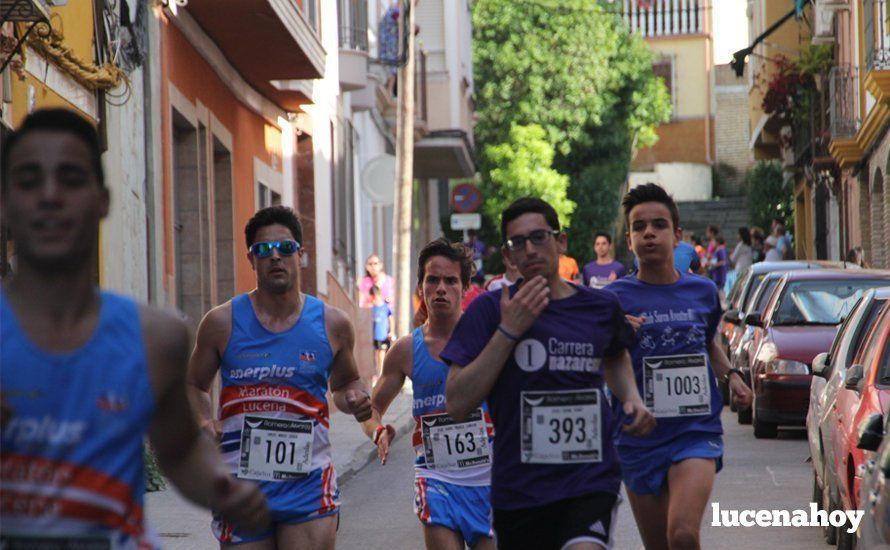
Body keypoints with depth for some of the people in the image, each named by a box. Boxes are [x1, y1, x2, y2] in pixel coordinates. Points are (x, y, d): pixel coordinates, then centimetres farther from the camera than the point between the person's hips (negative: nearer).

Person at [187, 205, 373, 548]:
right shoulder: (222, 323, 0)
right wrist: (203, 422, -8)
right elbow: (195, 385, 13)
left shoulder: (332, 324, 4)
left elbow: (344, 383, 21)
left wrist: (354, 400, -2)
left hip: (309, 485, 0)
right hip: (241, 483, 0)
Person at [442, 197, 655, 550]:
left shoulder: (601, 307, 6)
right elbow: (457, 405, -11)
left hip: (591, 481, 0)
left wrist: (631, 398, 9)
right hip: (518, 490, 0)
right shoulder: (489, 310, -2)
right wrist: (509, 331, -15)